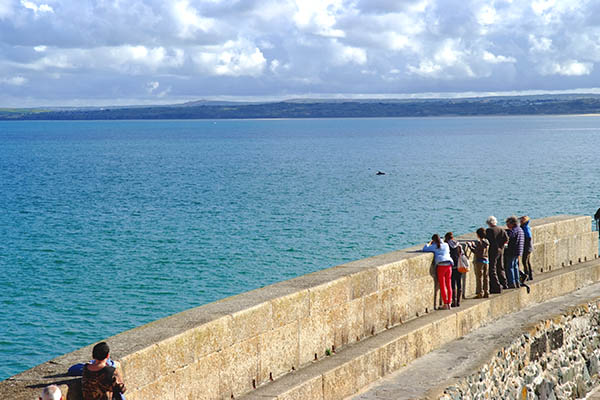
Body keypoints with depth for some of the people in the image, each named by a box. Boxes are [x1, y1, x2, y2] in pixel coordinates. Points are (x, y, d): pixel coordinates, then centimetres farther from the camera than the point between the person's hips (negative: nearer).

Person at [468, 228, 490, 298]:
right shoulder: (487, 242, 7)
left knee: (479, 277, -1)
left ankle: (480, 293, -1)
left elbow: (476, 252, -16)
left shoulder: (478, 242, -15)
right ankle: (486, 293, 13)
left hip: (479, 261, -7)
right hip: (486, 260, 7)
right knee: (486, 277, 10)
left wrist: (470, 246, -6)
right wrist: (473, 245, 25)